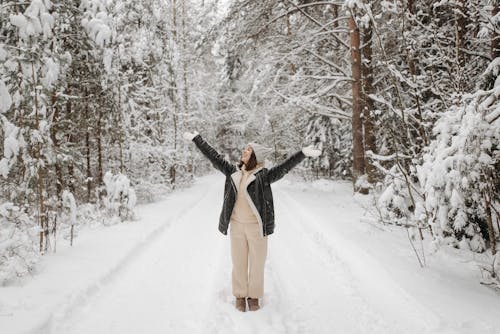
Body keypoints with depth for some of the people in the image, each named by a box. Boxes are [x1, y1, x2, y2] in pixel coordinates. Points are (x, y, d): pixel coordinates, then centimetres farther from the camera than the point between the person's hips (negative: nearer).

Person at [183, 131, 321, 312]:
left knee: (257, 263, 9)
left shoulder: (264, 175, -9)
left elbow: (285, 167, -21)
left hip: (257, 226, -3)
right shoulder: (233, 171, 3)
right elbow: (214, 157, 9)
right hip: (236, 225, 3)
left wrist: (303, 154, -34)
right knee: (239, 262, 12)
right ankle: (240, 296, 28)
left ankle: (254, 296, 27)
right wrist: (197, 139, 13)